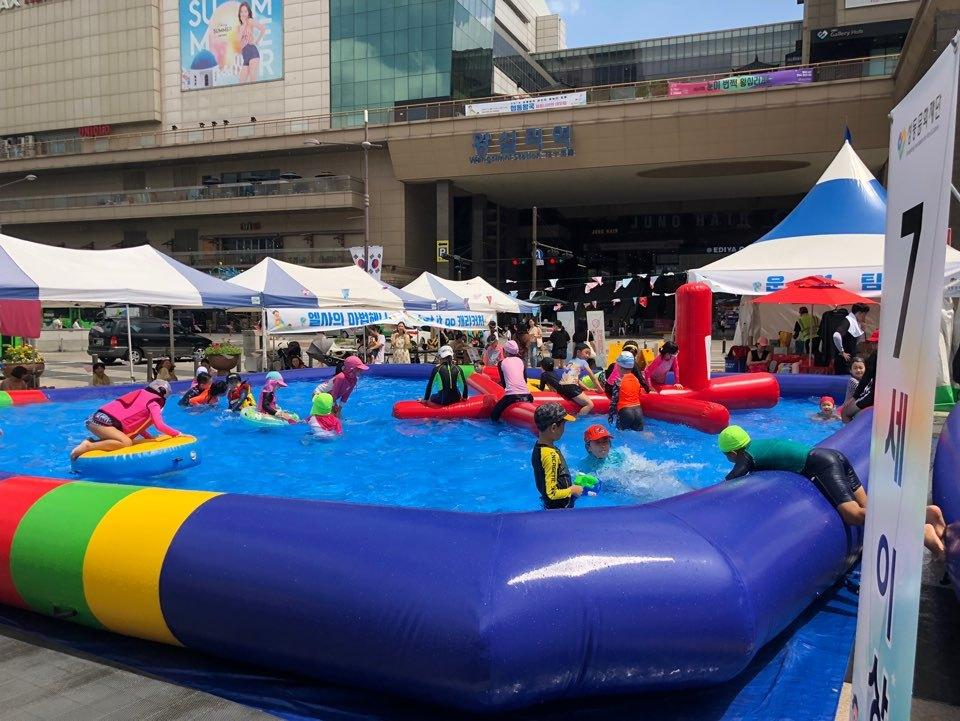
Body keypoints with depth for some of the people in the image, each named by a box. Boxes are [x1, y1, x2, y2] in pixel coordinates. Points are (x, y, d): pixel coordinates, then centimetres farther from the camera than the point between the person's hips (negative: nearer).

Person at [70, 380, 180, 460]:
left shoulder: (140, 393, 23)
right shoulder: (153, 403, -1)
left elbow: (135, 423, 27)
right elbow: (160, 426, -11)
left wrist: (149, 437, 23)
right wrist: (178, 434, 2)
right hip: (102, 423, -9)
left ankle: (92, 442, 8)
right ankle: (88, 446, -21)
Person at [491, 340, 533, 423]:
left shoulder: (502, 362, 12)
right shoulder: (520, 360, 18)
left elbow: (503, 382, 15)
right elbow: (525, 380, 18)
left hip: (511, 395, -3)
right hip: (526, 395, 3)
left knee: (494, 414, 4)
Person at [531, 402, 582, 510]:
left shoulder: (538, 447, 1)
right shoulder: (551, 454, -27)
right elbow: (552, 493, -26)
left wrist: (570, 486, 12)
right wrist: (572, 491, -11)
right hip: (559, 509, -9)